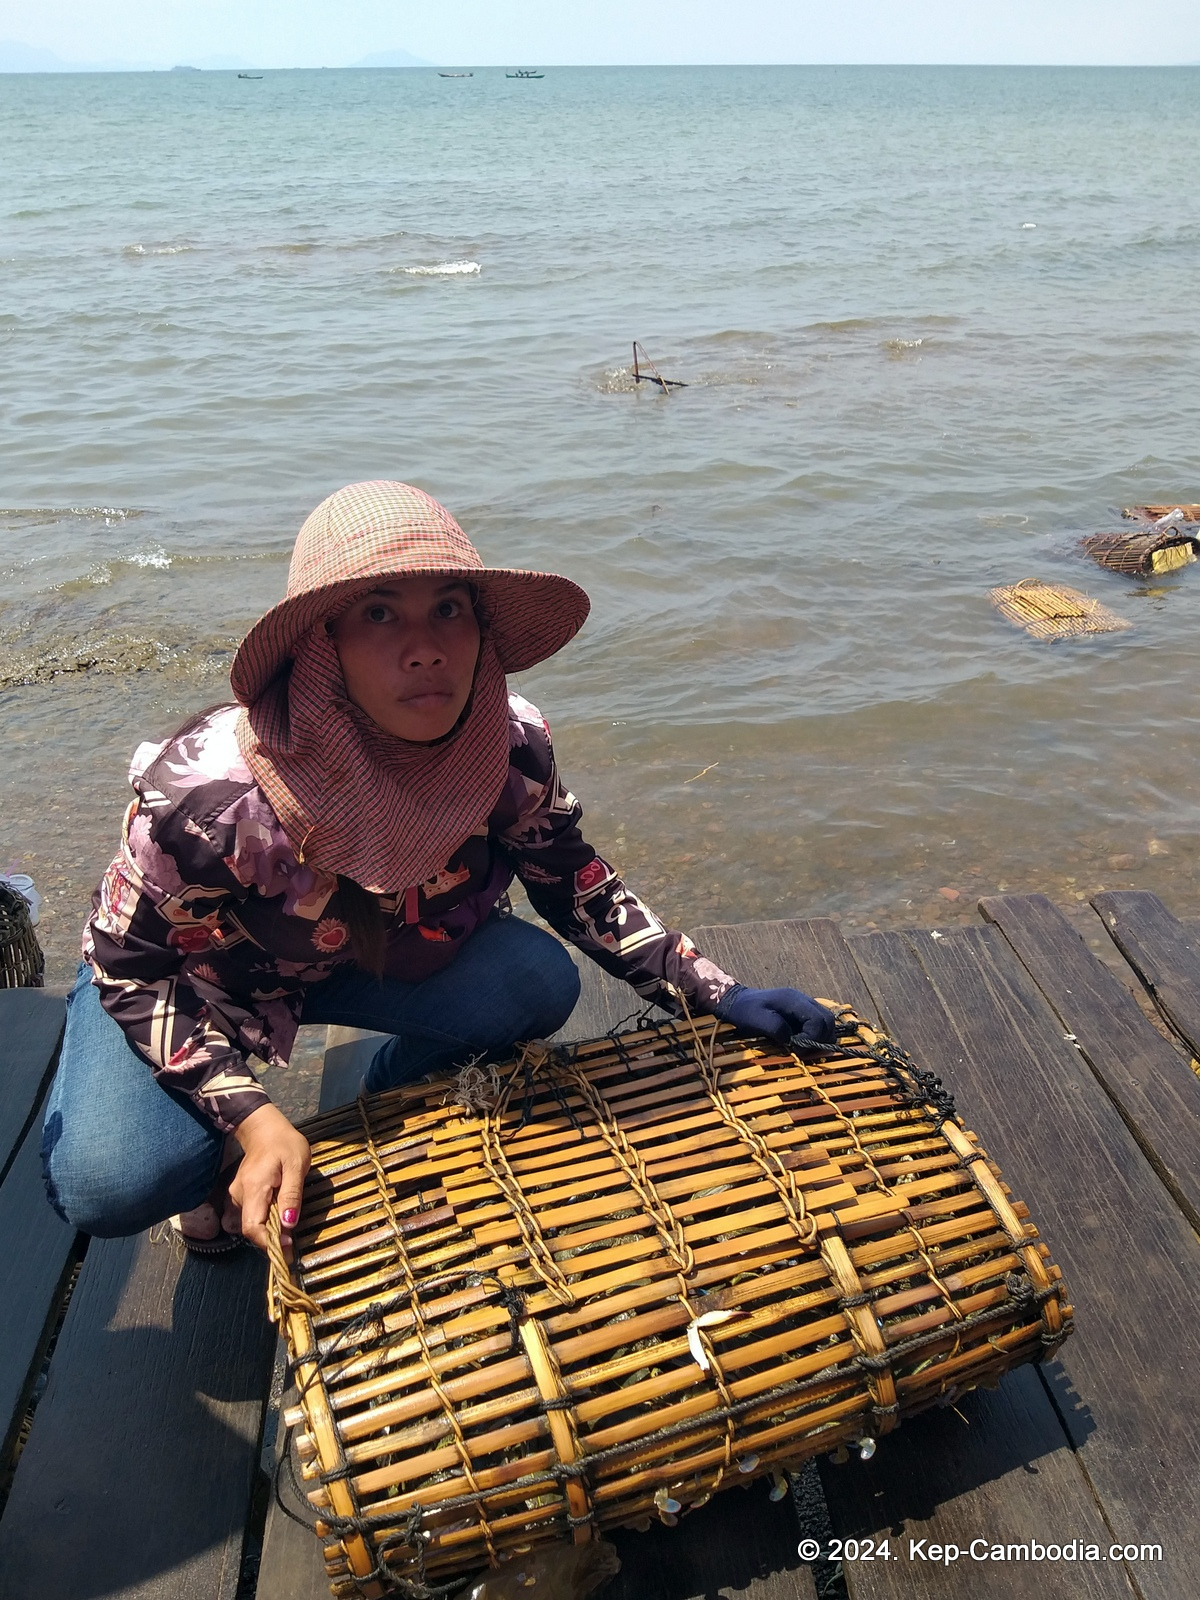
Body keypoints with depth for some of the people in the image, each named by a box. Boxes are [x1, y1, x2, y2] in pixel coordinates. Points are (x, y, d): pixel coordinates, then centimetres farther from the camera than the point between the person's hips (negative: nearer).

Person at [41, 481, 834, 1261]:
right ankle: (223, 1160, 13)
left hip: (368, 949, 4)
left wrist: (721, 996, -14)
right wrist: (253, 1118, -31)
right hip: (192, 979, -3)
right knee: (108, 1184, -26)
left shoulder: (512, 750, -25)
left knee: (538, 982, -21)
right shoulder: (211, 793, -38)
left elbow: (576, 885, -9)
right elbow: (133, 968, -23)